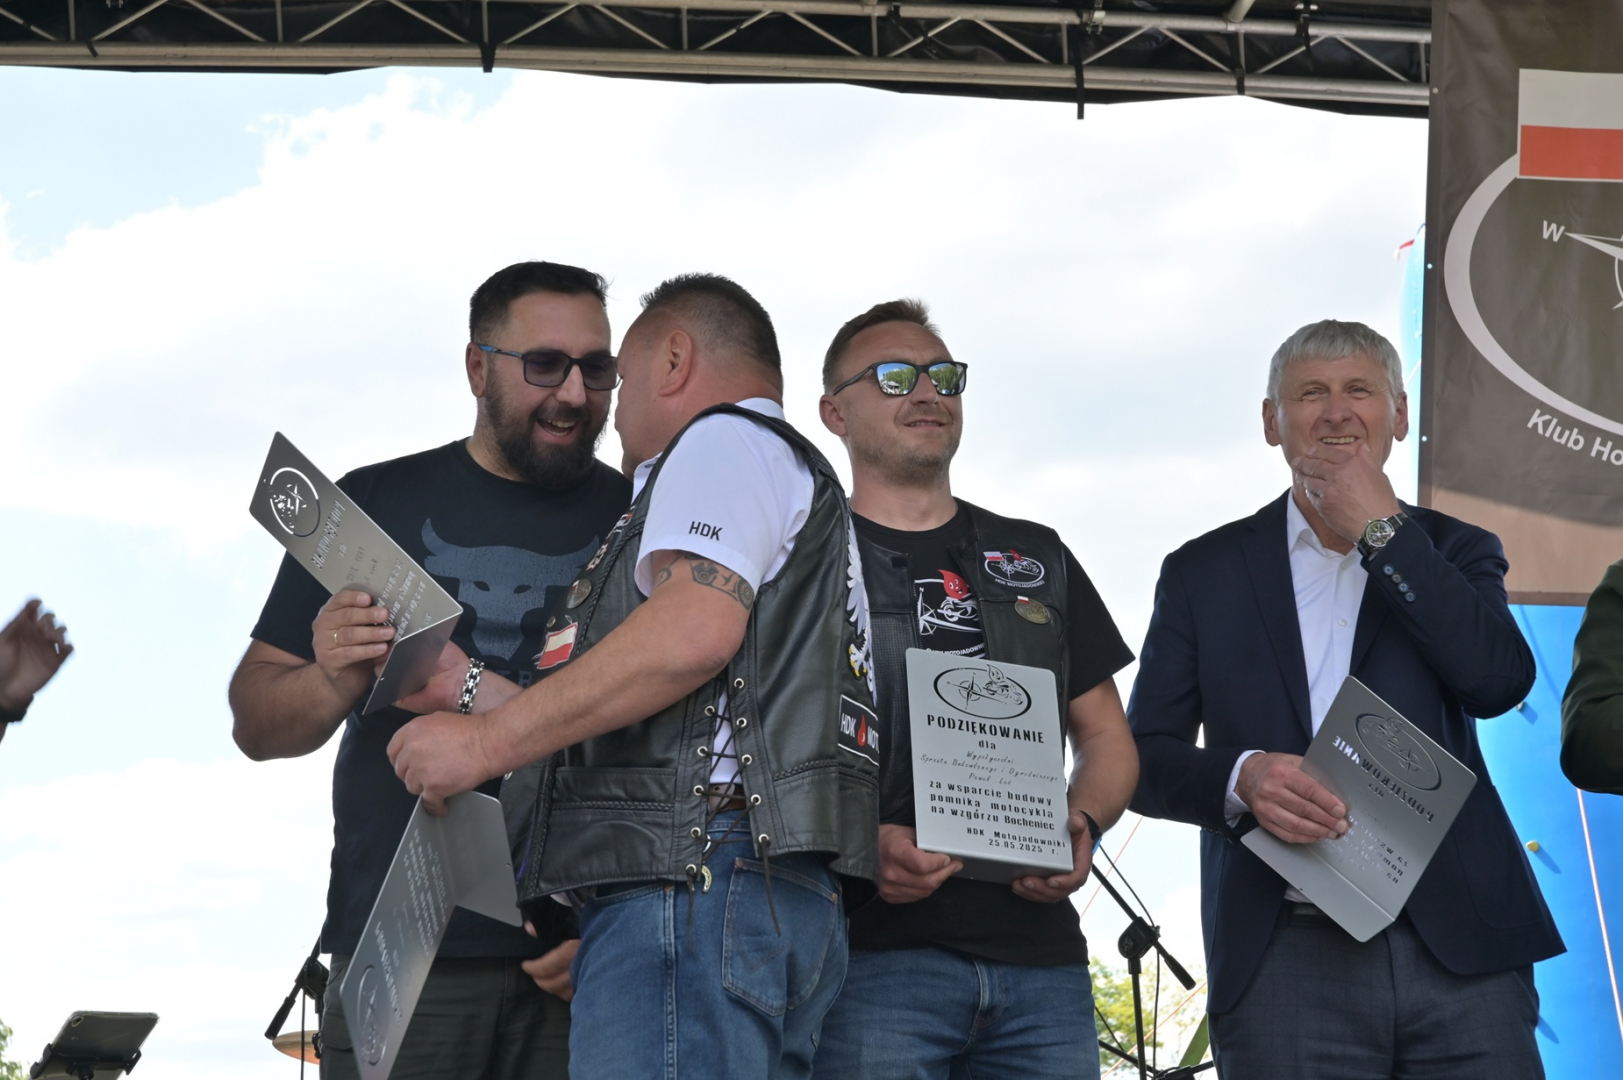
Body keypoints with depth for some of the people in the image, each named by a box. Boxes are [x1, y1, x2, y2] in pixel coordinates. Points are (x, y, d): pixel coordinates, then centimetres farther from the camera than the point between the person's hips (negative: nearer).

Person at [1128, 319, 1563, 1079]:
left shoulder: (1453, 552, 14)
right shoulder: (1204, 572, 12)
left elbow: (1500, 681, -6)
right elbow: (1147, 759, 8)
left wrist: (1380, 530, -4)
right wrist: (1242, 777, -13)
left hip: (1459, 950, 1)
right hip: (1285, 963, 0)